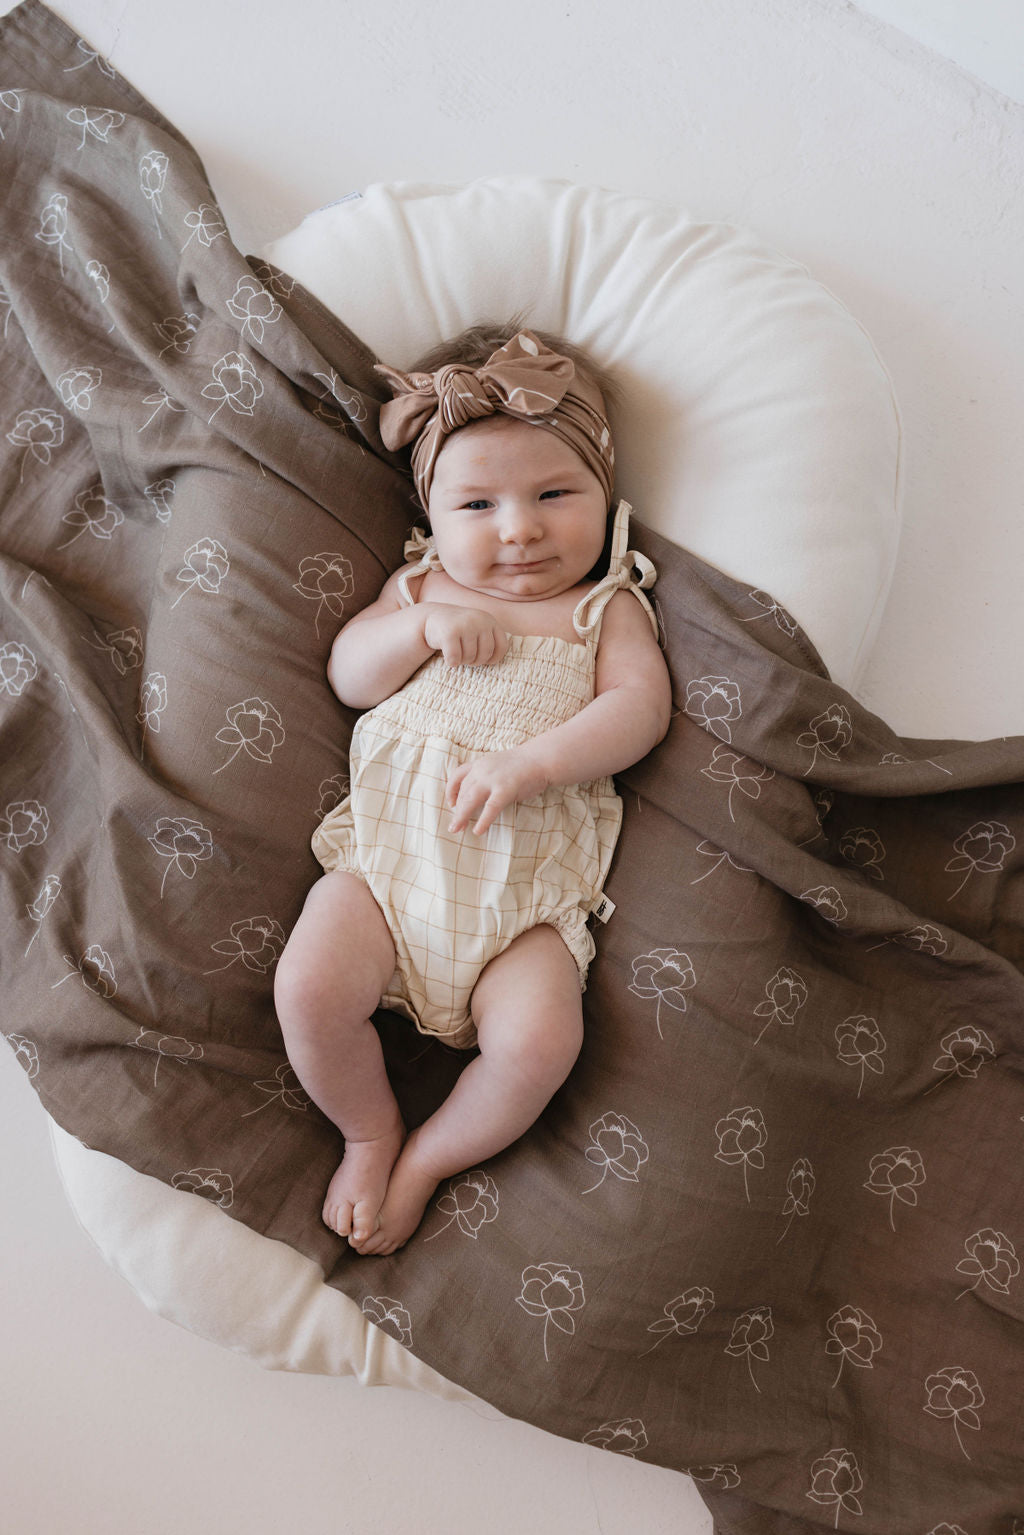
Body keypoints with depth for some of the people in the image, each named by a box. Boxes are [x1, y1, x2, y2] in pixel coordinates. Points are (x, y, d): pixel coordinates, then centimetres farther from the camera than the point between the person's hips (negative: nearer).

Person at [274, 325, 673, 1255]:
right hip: (388, 854, 2)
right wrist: (425, 625, -9)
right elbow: (348, 676, 10)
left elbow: (640, 708, -6)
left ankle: (426, 1160, 7)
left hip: (527, 888, -2)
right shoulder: (423, 587, 17)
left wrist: (526, 765, -22)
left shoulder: (608, 609, 9)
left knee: (539, 1041, -23)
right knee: (310, 988, -19)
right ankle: (369, 1131, 13)